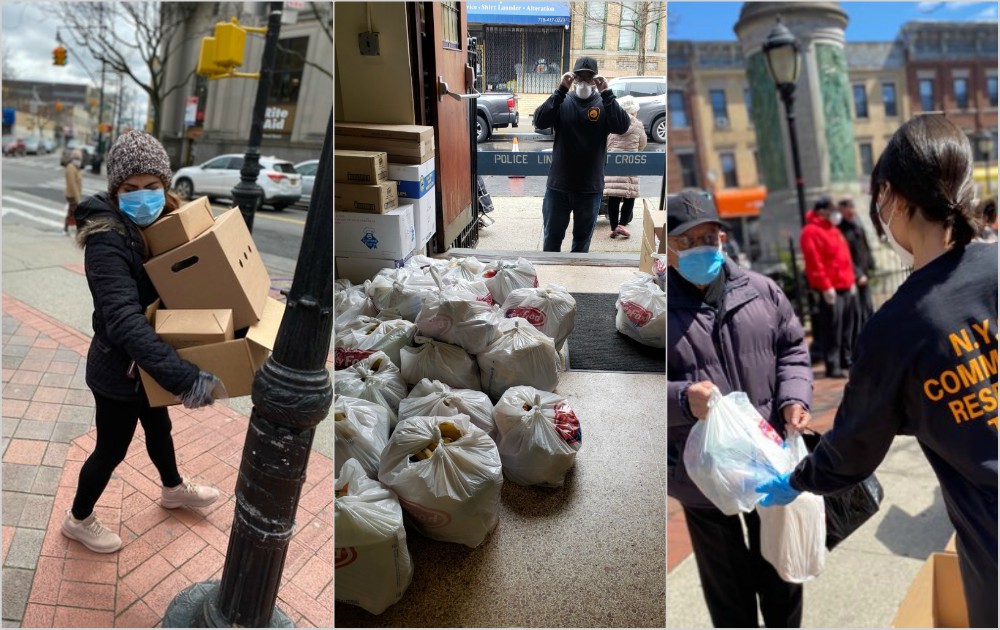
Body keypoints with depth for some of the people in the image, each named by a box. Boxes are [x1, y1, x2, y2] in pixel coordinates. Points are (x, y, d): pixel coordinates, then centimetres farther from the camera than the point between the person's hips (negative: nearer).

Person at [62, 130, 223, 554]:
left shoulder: (154, 223, -5)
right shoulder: (107, 243, -30)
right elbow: (125, 322, -41)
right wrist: (185, 377, -48)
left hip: (146, 360, 8)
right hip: (119, 368, -8)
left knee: (159, 425, 29)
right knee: (111, 450, 13)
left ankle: (173, 490, 55)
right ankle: (78, 520, 41)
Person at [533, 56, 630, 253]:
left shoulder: (605, 104, 0)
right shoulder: (562, 103, 0)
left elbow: (622, 126, -17)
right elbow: (540, 121, -16)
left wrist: (607, 93, -22)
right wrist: (561, 90, -22)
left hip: (590, 187, 0)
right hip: (558, 185, 0)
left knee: (582, 238, 15)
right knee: (552, 236, 11)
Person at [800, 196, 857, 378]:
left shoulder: (832, 229, 20)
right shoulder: (811, 231, -10)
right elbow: (815, 262, -17)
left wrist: (850, 280, 19)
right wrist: (825, 286, -21)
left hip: (845, 286, 10)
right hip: (830, 288, -10)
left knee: (847, 325, 15)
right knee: (832, 328, -8)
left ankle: (845, 359, 27)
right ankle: (832, 366, -4)